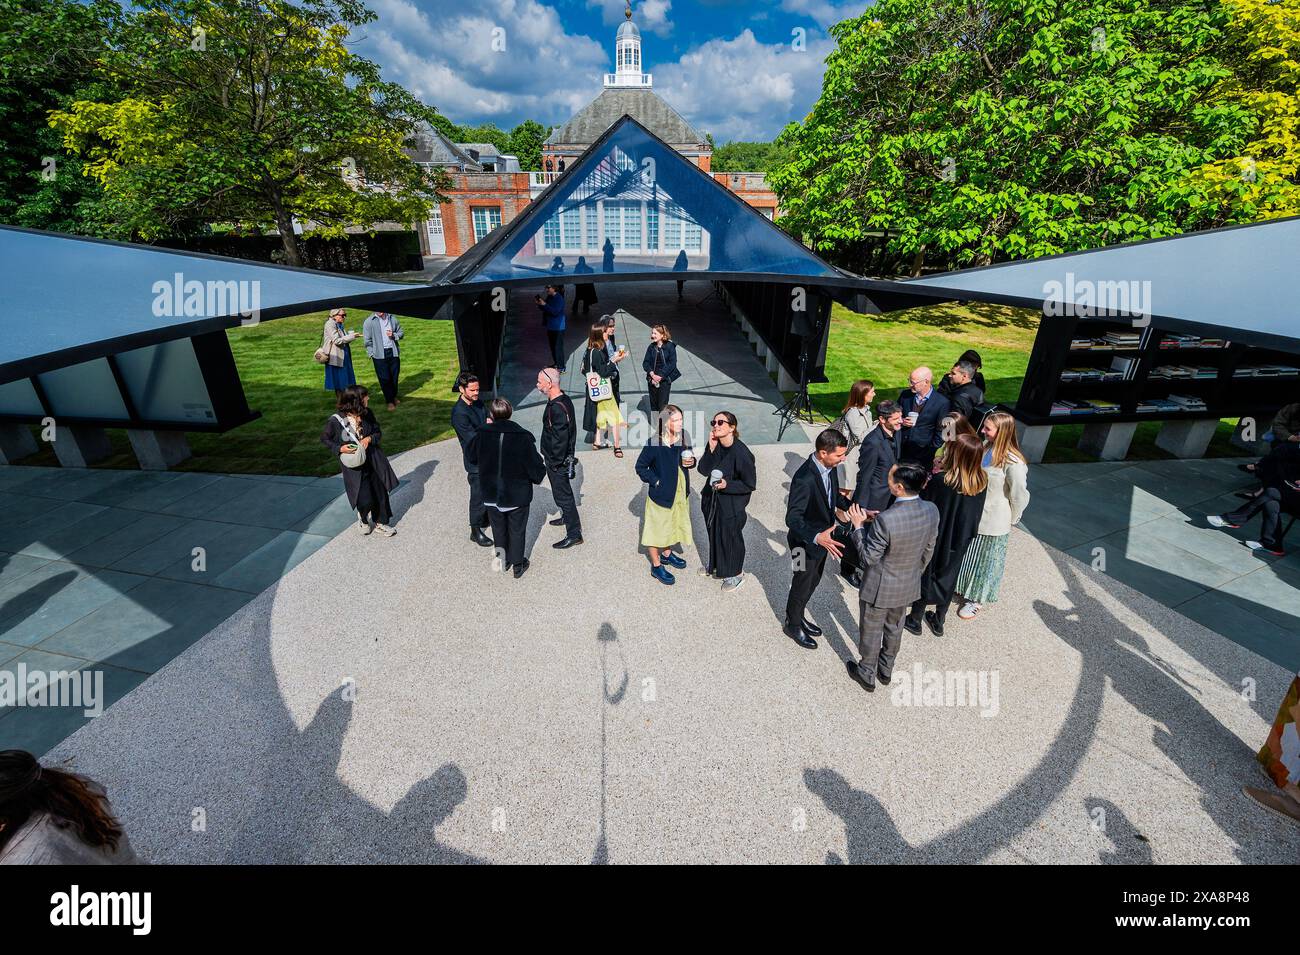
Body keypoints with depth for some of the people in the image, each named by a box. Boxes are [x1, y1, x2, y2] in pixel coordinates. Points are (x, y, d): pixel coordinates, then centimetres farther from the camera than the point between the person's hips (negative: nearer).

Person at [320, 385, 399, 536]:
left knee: (380, 491, 10)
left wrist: (369, 438, -13)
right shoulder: (336, 420, -15)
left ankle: (380, 522, 32)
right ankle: (363, 518, 29)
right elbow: (325, 438, -1)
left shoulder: (367, 414, -4)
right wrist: (339, 448, -16)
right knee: (364, 499, -6)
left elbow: (378, 431, 8)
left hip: (373, 460, 4)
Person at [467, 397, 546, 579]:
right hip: (518, 495, -2)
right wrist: (538, 476, 5)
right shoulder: (523, 437, -21)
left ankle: (504, 560, 41)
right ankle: (518, 565, 31)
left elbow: (472, 457, 8)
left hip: (491, 496, 2)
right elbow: (536, 468, -19)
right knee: (517, 530, 16)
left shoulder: (482, 435, -13)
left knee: (498, 528, 24)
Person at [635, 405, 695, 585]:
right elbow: (640, 467, -12)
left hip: (680, 492, 6)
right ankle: (656, 566, 27)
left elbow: (690, 457, 11)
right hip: (661, 494, -6)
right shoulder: (654, 443, -23)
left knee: (674, 524, 24)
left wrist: (691, 462, -11)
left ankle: (667, 553, 48)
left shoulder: (684, 438, -6)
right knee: (657, 528, 9)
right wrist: (656, 481, -17)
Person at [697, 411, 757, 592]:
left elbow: (750, 485, -18)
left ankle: (736, 574, 36)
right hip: (712, 501, 6)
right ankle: (715, 564, 50)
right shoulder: (715, 445, -8)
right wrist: (711, 448, -24)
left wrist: (727, 485, -29)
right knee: (714, 534, 24)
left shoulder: (741, 453, -26)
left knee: (731, 538, 12)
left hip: (732, 506, -6)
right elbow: (703, 470, -14)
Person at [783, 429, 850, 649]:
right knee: (802, 585, 14)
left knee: (814, 581, 25)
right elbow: (792, 518, -34)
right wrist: (817, 538, -48)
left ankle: (798, 616, 49)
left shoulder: (829, 466, -8)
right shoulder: (804, 478, -34)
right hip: (806, 542, -8)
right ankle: (792, 624, 40)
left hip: (823, 536, 8)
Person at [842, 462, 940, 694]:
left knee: (871, 632, 19)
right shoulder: (932, 511, -16)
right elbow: (928, 549, 1)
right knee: (894, 628, 29)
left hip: (880, 588, -6)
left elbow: (868, 558, -23)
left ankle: (867, 674, 41)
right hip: (909, 585, 6)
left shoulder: (885, 520, -36)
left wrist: (858, 526, -13)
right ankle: (886, 670, 51)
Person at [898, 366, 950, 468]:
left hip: (923, 453, -3)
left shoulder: (942, 402, -10)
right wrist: (901, 421, -9)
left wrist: (932, 450, -5)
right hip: (901, 448, 3)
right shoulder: (905, 395, 0)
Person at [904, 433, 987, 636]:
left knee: (925, 576, 15)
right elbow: (976, 512, 0)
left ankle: (915, 620, 30)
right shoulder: (982, 481, -13)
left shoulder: (939, 481, -30)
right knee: (947, 578, 21)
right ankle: (939, 621, 37)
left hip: (935, 539, -4)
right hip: (960, 542, 4)